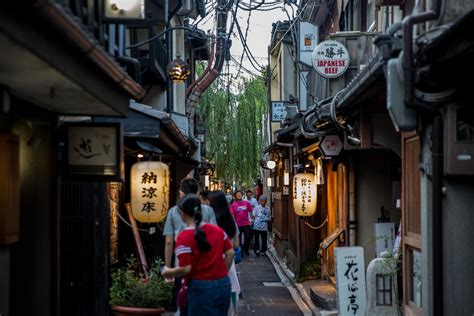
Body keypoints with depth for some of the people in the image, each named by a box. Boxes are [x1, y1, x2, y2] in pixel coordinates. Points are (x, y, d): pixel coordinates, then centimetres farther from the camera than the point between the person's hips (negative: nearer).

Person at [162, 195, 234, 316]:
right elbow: (230, 253, 6)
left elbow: (185, 269, -17)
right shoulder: (217, 230, 3)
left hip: (201, 288, -5)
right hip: (224, 285, 6)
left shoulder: (184, 237, -14)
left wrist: (168, 272, 0)